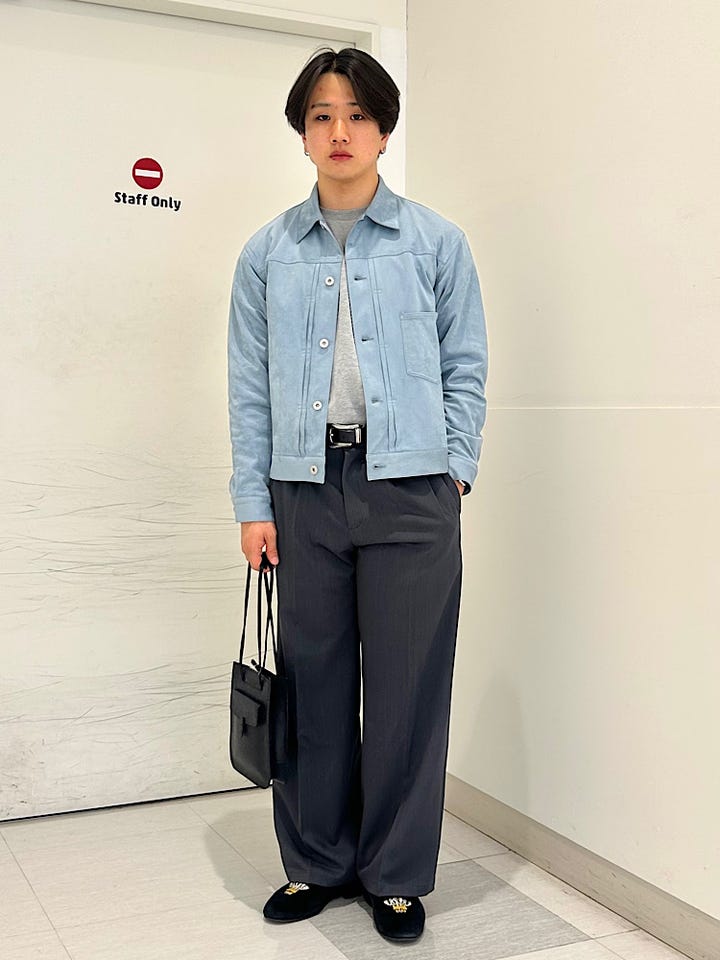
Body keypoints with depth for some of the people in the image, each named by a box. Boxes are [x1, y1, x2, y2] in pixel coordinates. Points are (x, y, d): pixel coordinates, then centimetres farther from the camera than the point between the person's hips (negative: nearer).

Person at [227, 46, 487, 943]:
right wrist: (253, 503, 1)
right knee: (313, 680, 9)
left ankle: (397, 875, 21)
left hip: (410, 492, -1)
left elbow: (465, 368, 7)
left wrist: (455, 470, -3)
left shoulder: (436, 243, 5)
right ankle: (317, 861, 27)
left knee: (407, 686, 4)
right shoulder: (268, 253, 8)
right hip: (305, 490, 2)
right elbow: (249, 385, 7)